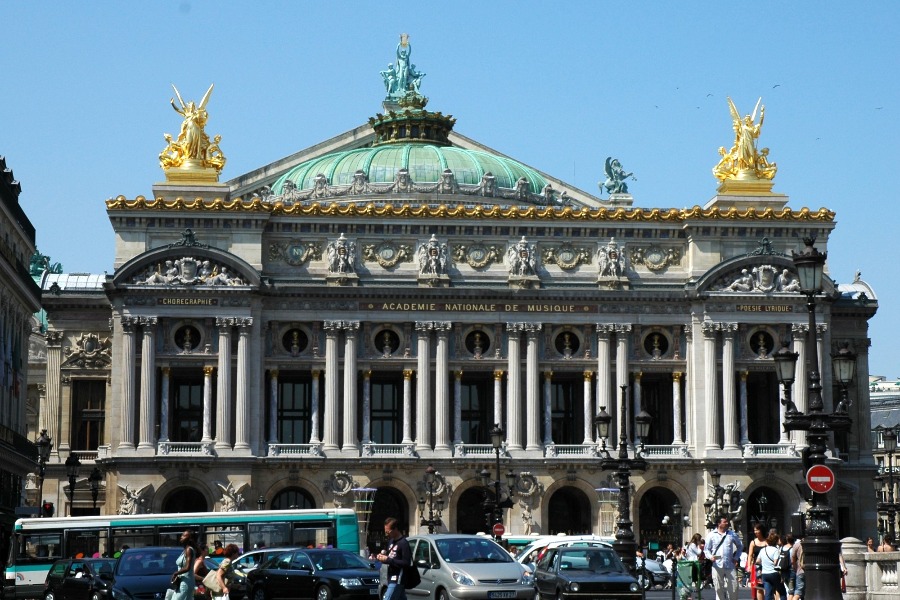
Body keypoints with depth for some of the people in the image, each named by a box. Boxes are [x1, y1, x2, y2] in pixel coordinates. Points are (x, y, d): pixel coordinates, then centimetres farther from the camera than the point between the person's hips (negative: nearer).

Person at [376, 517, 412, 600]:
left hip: (397, 580, -9)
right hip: (392, 578, 9)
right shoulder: (391, 541, 14)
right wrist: (382, 556, 0)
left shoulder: (403, 543, -14)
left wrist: (388, 560, -20)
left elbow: (406, 563, -19)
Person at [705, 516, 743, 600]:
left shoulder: (732, 534, 11)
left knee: (733, 587, -4)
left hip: (730, 566, 1)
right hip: (717, 566, -1)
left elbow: (740, 546, 22)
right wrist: (710, 557, -13)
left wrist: (736, 557, 10)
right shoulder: (711, 535, 6)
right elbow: (707, 549, 7)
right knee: (719, 588, 1)